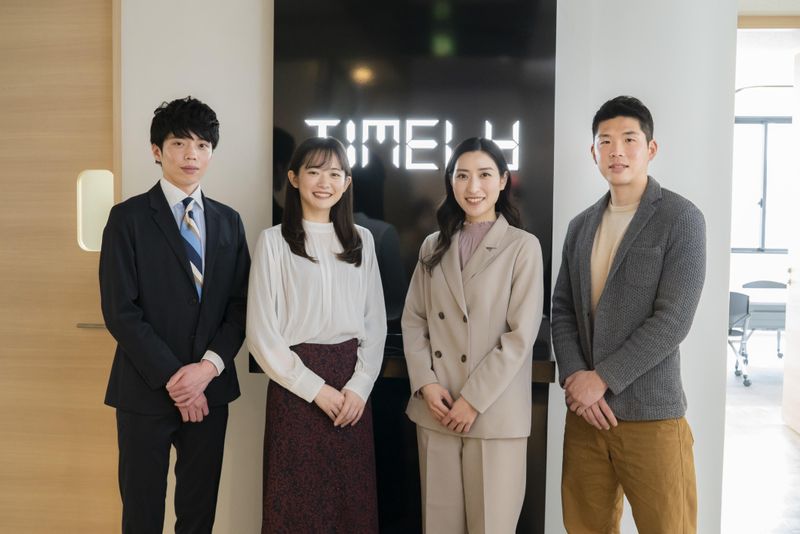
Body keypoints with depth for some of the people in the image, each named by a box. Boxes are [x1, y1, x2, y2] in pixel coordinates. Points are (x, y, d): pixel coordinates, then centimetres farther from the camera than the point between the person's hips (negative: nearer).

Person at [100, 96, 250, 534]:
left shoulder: (229, 222, 9)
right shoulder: (128, 217, -3)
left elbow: (239, 304, 5)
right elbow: (119, 310, -10)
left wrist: (209, 365, -10)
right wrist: (172, 378, -13)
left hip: (210, 388, 4)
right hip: (146, 390, -3)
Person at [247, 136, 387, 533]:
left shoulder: (362, 240, 7)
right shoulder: (274, 241, -4)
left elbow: (376, 322, 7)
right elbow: (262, 333, -7)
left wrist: (360, 385, -5)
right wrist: (315, 388, -10)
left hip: (352, 387, 3)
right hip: (296, 385, -3)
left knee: (353, 501, 11)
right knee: (297, 502, 6)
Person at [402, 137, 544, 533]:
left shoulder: (523, 246, -4)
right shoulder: (434, 246, 10)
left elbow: (521, 334, -9)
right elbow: (413, 321, 9)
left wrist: (474, 399, -12)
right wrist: (426, 383, -6)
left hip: (495, 413, -3)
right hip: (435, 410, 4)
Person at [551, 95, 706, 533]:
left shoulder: (680, 219, -5)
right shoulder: (581, 226, 12)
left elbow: (673, 320, -13)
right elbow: (562, 310, 9)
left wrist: (602, 379, -14)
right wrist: (574, 376, -7)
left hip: (650, 414, -5)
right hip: (584, 408, 5)